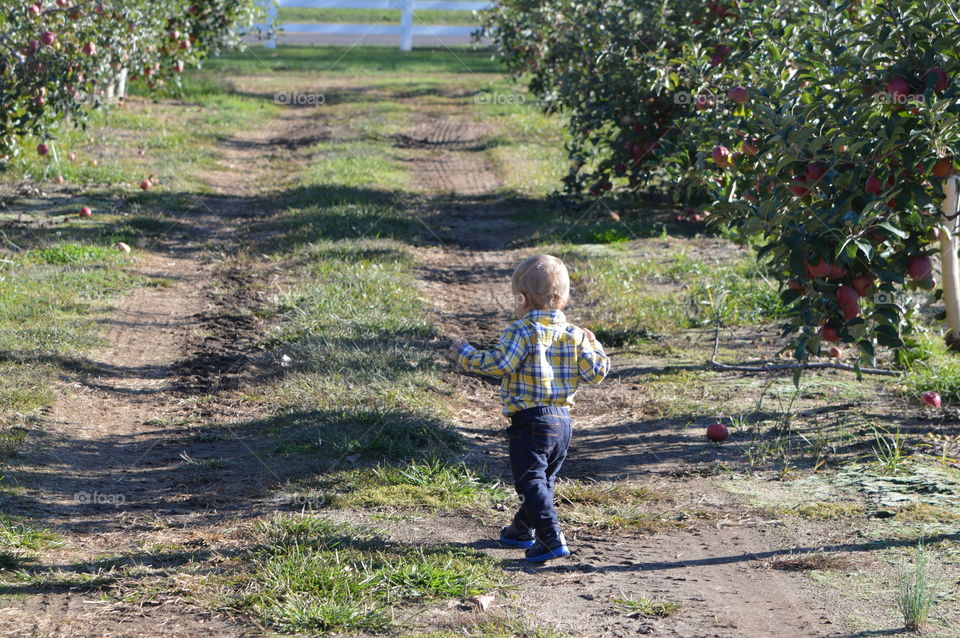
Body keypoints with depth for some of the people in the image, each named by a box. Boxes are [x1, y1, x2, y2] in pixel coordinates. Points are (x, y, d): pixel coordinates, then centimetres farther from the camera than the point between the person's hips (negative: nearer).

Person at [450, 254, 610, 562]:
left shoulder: (522, 331, -13)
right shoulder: (575, 335, 6)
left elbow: (499, 364, -21)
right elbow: (595, 372, 4)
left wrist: (466, 354, -7)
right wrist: (594, 347, 23)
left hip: (530, 419, -7)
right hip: (563, 420, 8)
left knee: (531, 480, -6)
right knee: (545, 478, 21)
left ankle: (551, 538, -18)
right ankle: (523, 529, 38)